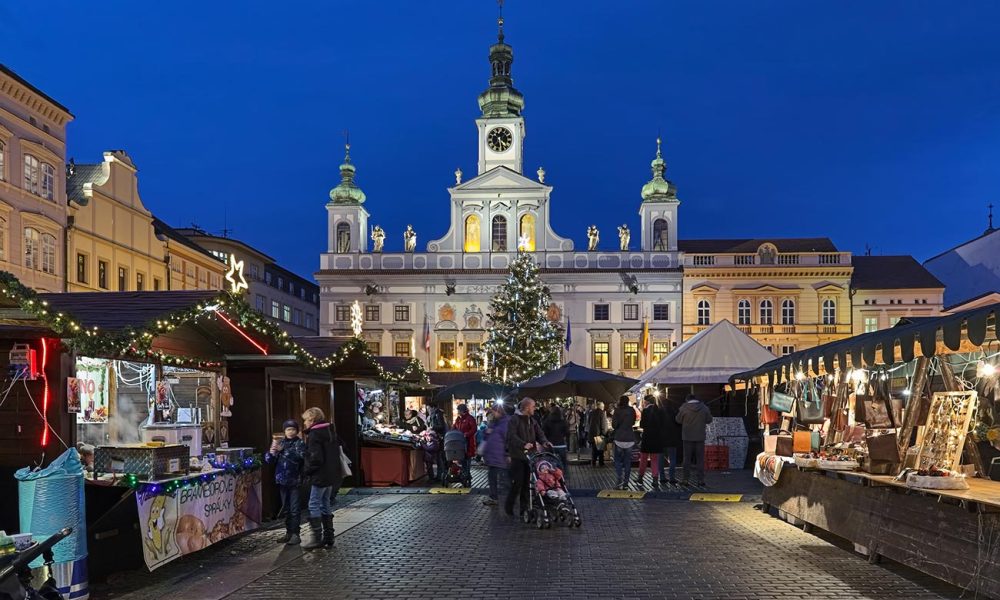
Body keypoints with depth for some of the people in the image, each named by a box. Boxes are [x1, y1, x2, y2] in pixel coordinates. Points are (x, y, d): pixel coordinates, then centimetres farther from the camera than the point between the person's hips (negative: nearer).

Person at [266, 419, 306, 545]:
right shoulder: (280, 442, 9)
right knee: (286, 508, 11)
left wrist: (283, 450, -27)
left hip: (295, 481, -5)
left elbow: (300, 457, -21)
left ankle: (295, 534, 1)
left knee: (295, 509, -3)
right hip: (282, 480, 5)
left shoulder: (300, 443, -4)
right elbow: (268, 459, 7)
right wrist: (272, 452, -16)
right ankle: (288, 532, 19)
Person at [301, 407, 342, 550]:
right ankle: (328, 538, 17)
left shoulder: (314, 435, -15)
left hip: (320, 476, -9)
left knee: (314, 506, -2)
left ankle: (316, 538, -3)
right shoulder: (330, 431, 12)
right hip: (332, 475, 9)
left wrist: (306, 470, -7)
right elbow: (336, 452, 18)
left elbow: (315, 458, -22)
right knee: (325, 505, 15)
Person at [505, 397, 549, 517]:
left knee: (527, 482, 8)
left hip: (530, 455, 7)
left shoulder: (532, 420, 16)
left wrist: (544, 442, -12)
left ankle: (524, 508, 17)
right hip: (518, 456, -7)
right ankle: (508, 507, 12)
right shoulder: (514, 419, -8)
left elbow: (539, 433, 10)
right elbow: (512, 436, -20)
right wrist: (524, 444, -34)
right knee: (517, 482, -5)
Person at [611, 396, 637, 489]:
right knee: (628, 460, 9)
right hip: (630, 438, 3)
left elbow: (614, 425, -10)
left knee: (618, 459, 6)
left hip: (619, 438, -3)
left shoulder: (617, 410, -9)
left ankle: (620, 478, -14)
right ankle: (626, 482, 9)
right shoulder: (632, 410, 2)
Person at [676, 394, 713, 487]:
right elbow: (709, 420, 6)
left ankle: (685, 479, 10)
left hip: (688, 437, -1)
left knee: (687, 459, 9)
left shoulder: (684, 408, -9)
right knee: (700, 459, 6)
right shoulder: (704, 408, -3)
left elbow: (678, 420, 2)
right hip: (700, 437, 1)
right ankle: (700, 480, 4)